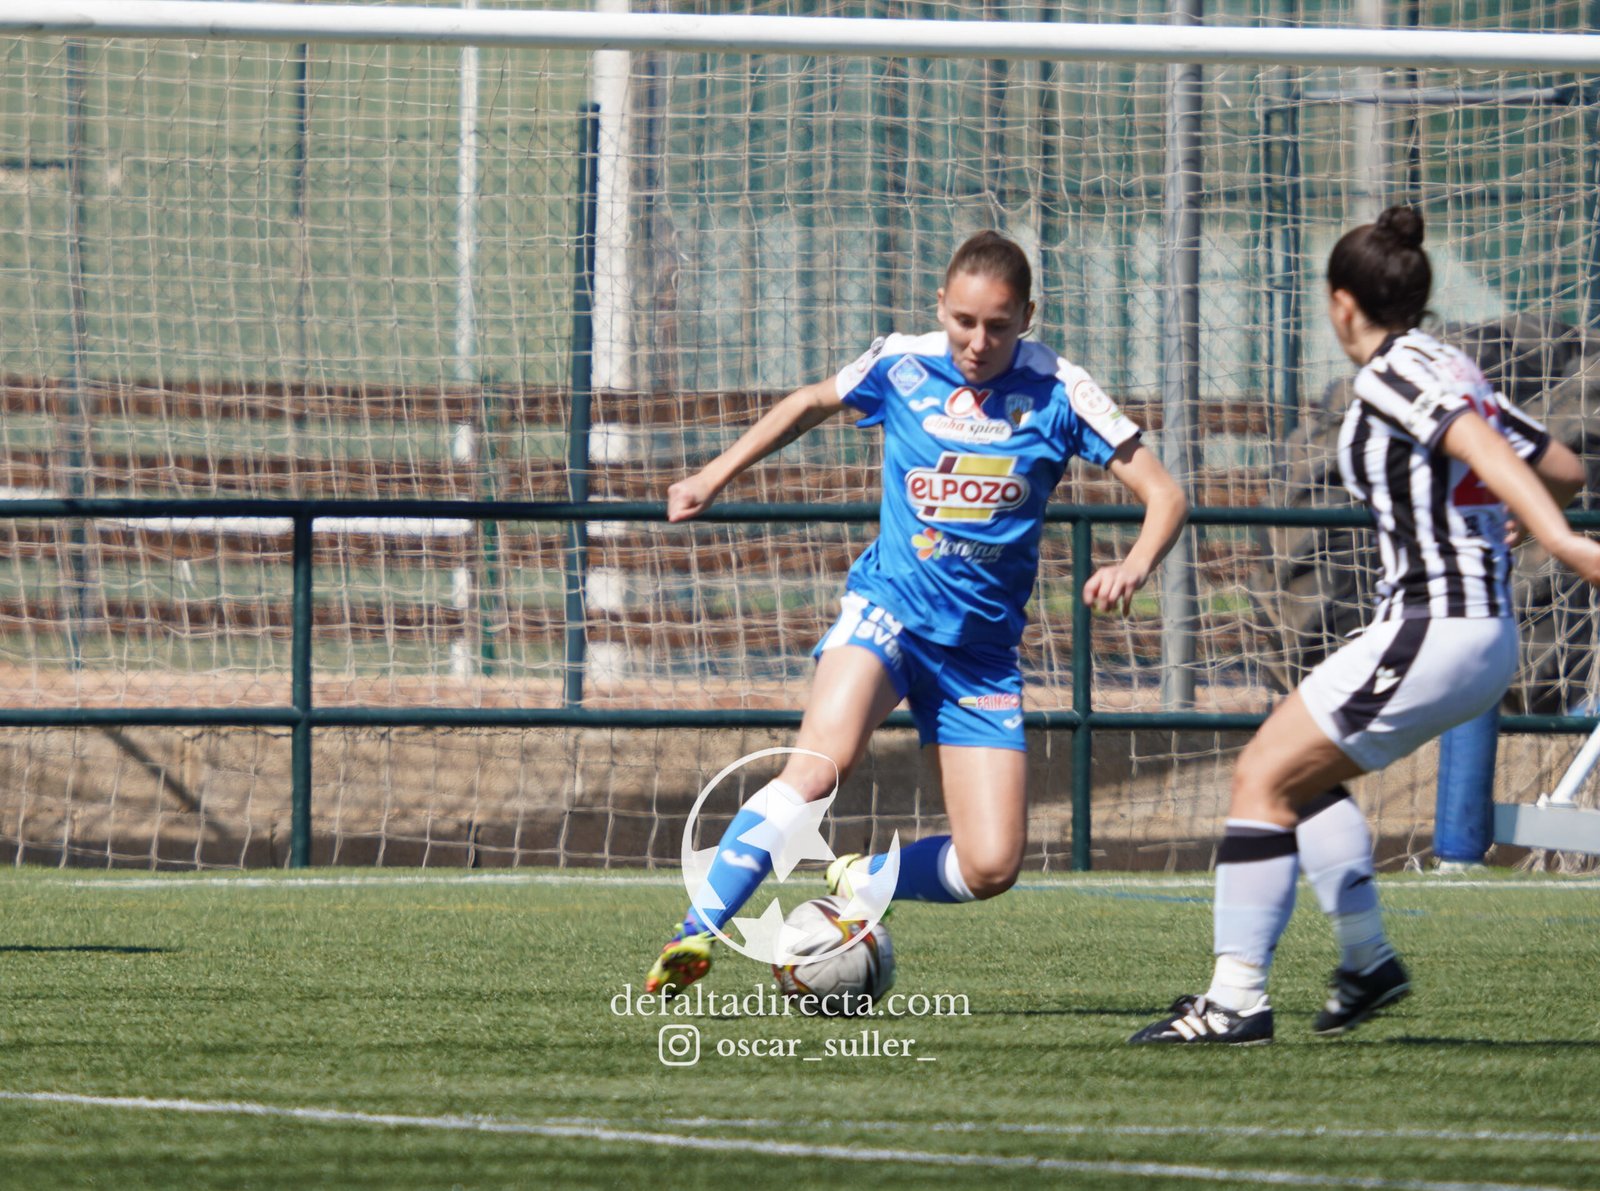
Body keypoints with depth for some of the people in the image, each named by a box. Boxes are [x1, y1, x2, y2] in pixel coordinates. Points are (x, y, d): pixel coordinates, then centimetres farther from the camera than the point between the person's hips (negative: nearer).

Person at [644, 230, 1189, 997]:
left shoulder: (1057, 392, -6)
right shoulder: (900, 366, -2)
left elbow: (1164, 496, -4)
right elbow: (813, 404, 20)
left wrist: (1132, 569, -24)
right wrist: (715, 477, 19)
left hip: (981, 646, 2)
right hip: (890, 608, -2)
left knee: (991, 868, -7)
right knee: (824, 760, -32)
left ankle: (855, 884, 20)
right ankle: (695, 937, -33)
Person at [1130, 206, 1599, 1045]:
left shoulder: (1391, 375, -10)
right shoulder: (1456, 372, 16)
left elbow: (1479, 443, -26)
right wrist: (1506, 520, 42)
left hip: (1427, 626, -9)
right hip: (1489, 637, 9)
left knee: (1264, 779, -5)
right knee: (1297, 773, 23)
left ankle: (1237, 998, -10)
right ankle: (1367, 961, 23)